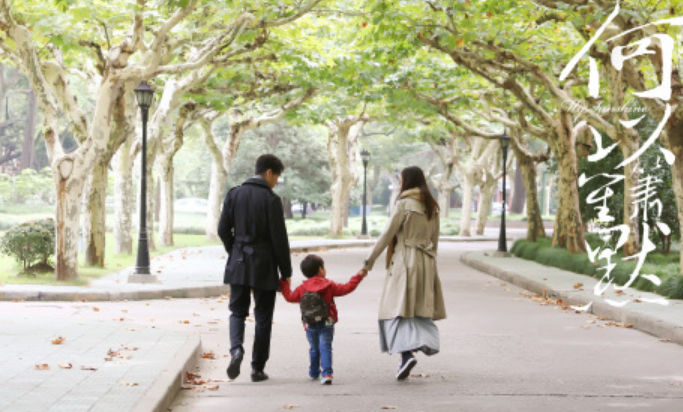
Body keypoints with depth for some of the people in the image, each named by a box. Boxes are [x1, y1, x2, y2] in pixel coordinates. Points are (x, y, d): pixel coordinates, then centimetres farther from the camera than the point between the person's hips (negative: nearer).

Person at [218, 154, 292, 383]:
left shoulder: (234, 194, 2)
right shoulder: (271, 199, -11)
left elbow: (223, 230, 3)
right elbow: (279, 238, -11)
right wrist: (286, 271, -3)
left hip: (238, 264, 3)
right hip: (264, 266, -3)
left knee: (237, 311, 13)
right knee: (263, 317, 7)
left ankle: (236, 349, -15)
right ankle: (258, 368, 10)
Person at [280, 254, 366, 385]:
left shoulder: (302, 288, 1)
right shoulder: (329, 286, -3)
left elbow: (290, 297, 9)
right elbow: (346, 288, -1)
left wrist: (283, 285, 24)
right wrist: (359, 277, 8)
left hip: (310, 325, 2)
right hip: (326, 324, -2)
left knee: (314, 349, 17)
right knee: (325, 348, -5)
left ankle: (314, 373, 31)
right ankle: (327, 374, -18)